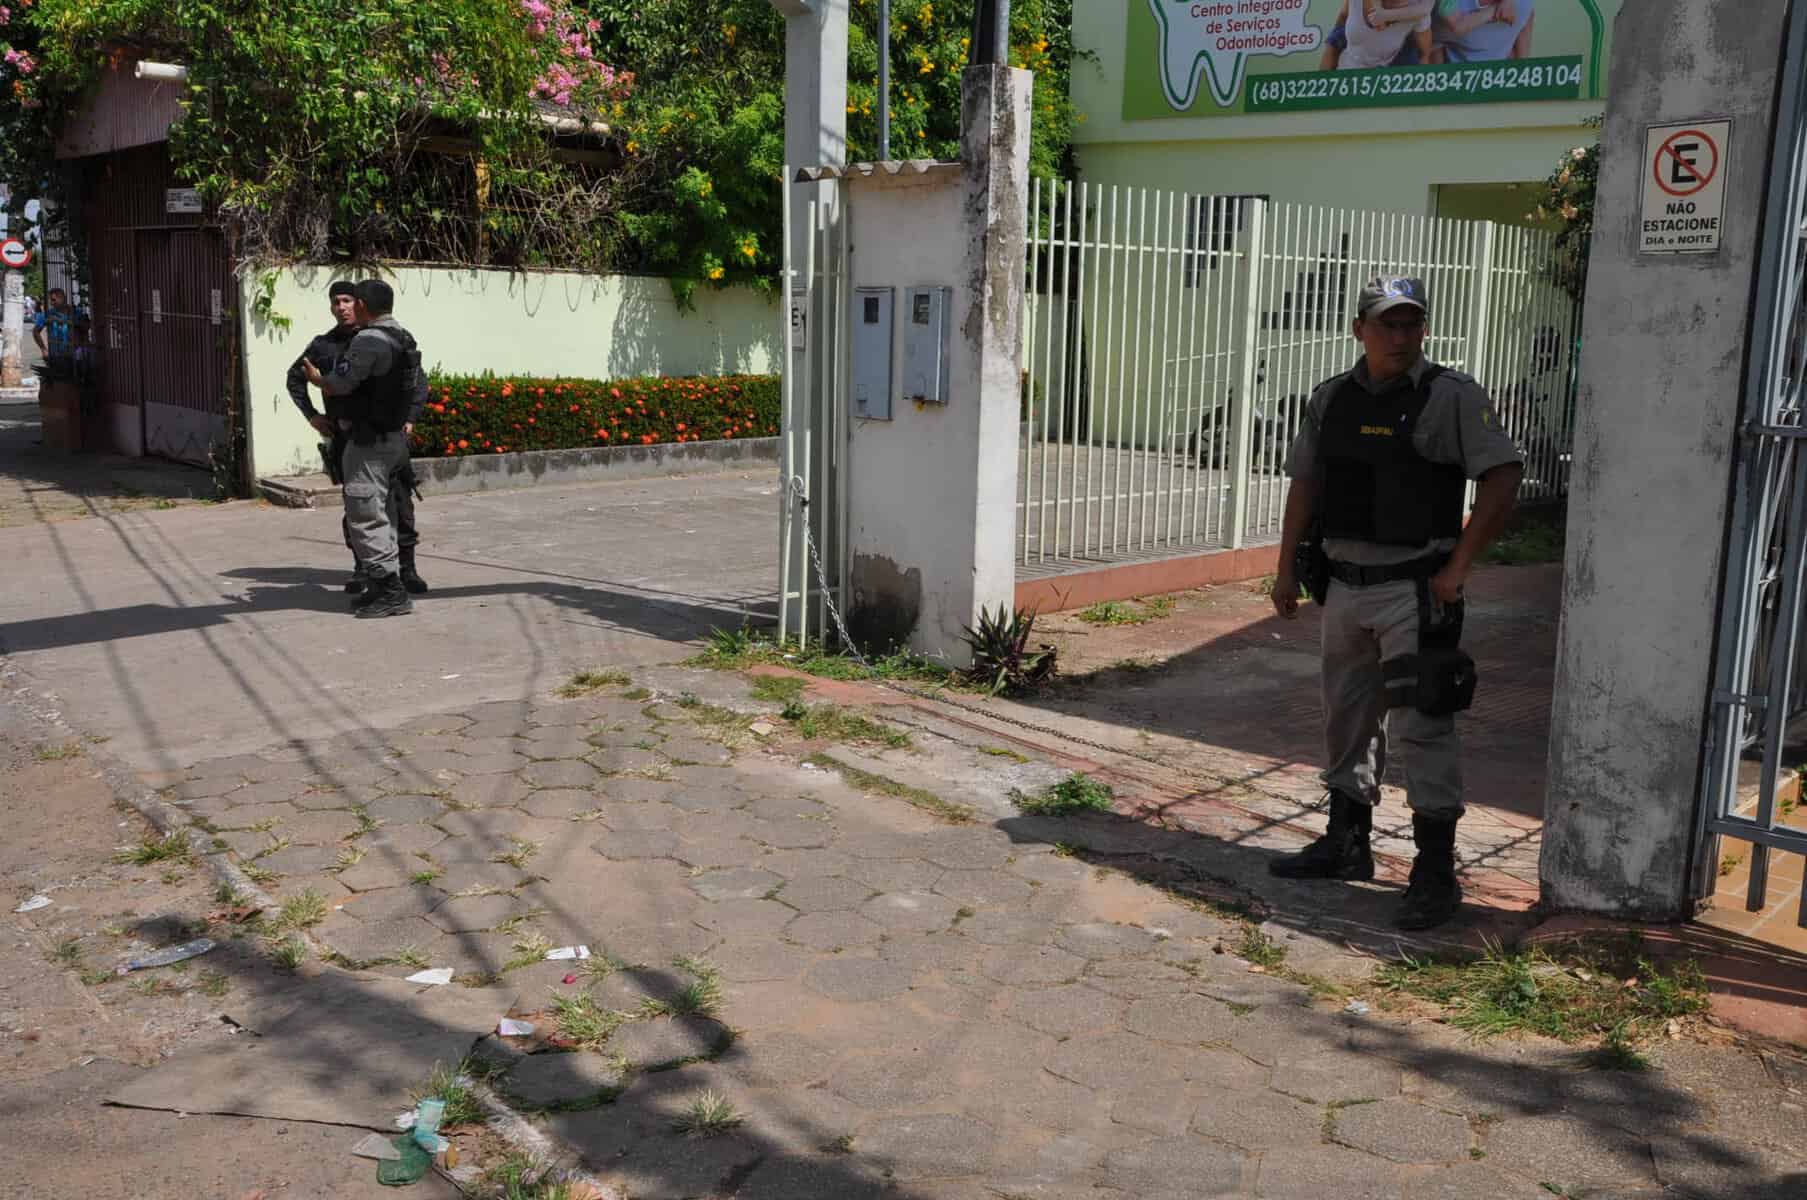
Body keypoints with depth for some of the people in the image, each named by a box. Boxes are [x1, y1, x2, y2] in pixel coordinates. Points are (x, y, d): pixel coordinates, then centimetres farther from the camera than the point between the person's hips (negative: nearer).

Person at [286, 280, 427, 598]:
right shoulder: (323, 345, 8)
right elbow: (295, 377, 21)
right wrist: (311, 414, 10)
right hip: (346, 436, 2)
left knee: (400, 500, -5)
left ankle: (407, 569, 1)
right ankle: (360, 567, 15)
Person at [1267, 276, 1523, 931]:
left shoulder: (1451, 397, -8)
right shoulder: (1331, 398, 9)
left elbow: (1502, 477, -12)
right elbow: (1304, 485, 15)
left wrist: (1458, 568, -15)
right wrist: (1287, 568, 11)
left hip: (1414, 587, -6)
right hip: (1344, 582, 6)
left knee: (1423, 723, -7)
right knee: (1346, 717, 15)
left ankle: (1435, 871, 0)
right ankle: (1347, 844, 31)